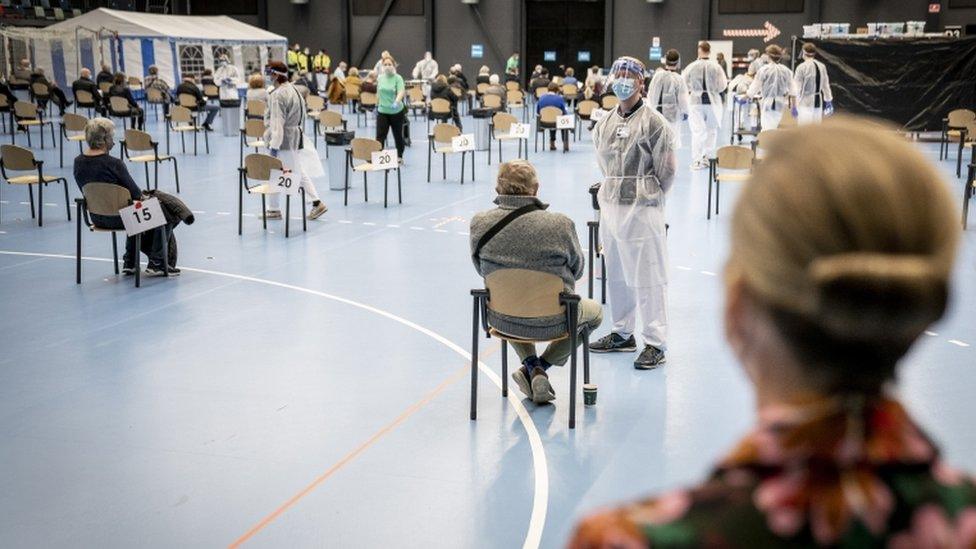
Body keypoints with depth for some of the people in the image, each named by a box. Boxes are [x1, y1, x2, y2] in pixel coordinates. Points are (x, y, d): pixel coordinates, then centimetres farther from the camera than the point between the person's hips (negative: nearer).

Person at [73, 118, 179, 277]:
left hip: (97, 217, 8)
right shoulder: (113, 163, -23)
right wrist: (142, 195, 9)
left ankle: (129, 263, 33)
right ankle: (156, 264, 11)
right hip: (119, 217, -8)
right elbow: (135, 193, -15)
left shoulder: (78, 162, -3)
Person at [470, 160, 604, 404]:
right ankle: (541, 365, 17)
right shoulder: (560, 224, -21)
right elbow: (576, 269, -3)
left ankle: (531, 368, 20)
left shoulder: (479, 223, -14)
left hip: (503, 320, 3)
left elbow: (481, 269, 3)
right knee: (595, 311, 31)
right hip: (552, 321, -3)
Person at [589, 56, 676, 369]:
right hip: (610, 205, 7)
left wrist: (648, 197, 4)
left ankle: (655, 343, 3)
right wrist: (615, 190, 16)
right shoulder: (605, 123, 9)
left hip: (642, 209, -7)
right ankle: (622, 333, 30)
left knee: (647, 277, -4)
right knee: (615, 273, 16)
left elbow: (666, 170, -6)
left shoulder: (653, 122, -10)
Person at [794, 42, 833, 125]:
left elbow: (797, 87, -11)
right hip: (818, 102, 5)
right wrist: (829, 100, 21)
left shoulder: (801, 67, -9)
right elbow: (826, 85, 13)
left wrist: (795, 105, -10)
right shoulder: (822, 66, 7)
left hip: (805, 102, -5)